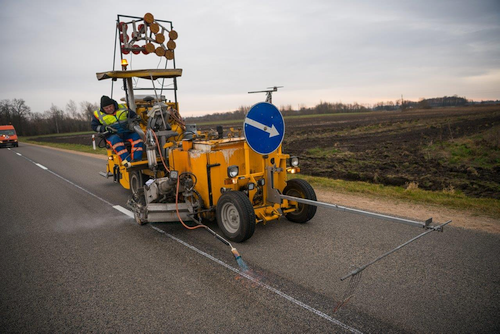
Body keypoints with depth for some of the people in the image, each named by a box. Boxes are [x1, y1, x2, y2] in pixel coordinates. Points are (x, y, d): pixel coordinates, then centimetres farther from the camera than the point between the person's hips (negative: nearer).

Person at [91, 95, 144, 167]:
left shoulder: (123, 108, 9)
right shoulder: (98, 114, 6)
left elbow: (134, 115, 18)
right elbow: (94, 126, 9)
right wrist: (105, 128, -9)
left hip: (127, 132, 2)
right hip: (112, 135, -2)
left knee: (137, 137, -28)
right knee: (116, 141, -38)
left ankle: (136, 159, -36)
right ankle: (126, 160, -46)